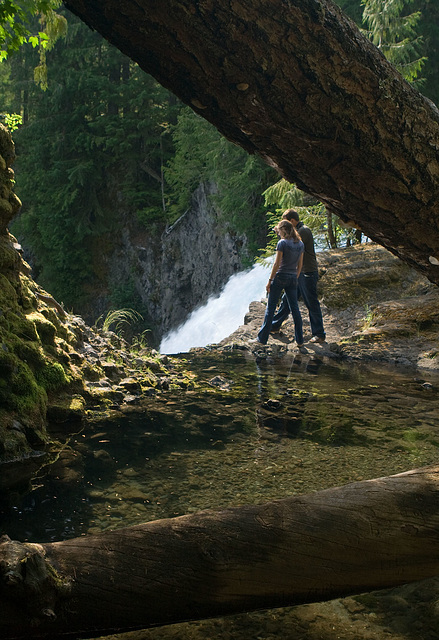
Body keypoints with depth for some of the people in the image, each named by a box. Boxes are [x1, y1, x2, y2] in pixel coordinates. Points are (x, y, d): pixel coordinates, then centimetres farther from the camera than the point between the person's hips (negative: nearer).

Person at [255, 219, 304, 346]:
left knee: (270, 308, 2)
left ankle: (262, 338, 8)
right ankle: (299, 340, 9)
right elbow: (300, 265, 12)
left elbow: (277, 264, -14)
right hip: (292, 278, 6)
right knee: (295, 308, 8)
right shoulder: (300, 244, 6)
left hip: (280, 277, -5)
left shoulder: (282, 243, -12)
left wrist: (270, 281, -8)